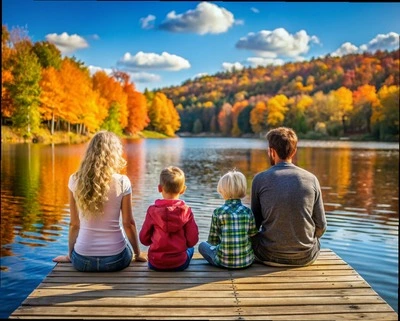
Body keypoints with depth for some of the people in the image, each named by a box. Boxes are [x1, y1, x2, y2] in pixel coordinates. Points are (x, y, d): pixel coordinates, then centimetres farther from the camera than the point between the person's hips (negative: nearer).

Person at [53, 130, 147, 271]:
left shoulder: (75, 180, -5)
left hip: (83, 259, 2)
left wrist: (70, 255, 16)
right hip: (115, 258, -2)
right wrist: (138, 254, 10)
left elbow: (74, 224, 1)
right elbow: (128, 223, -5)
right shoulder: (122, 182, -11)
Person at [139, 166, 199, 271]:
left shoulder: (152, 210, -10)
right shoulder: (186, 211, -11)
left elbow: (144, 239, -2)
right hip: (179, 264, -2)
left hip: (155, 264, 2)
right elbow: (192, 241, -8)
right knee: (190, 249, 31)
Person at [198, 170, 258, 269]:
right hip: (247, 261, 3)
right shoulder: (248, 211, -3)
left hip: (224, 261, -2)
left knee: (202, 245, 23)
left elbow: (212, 240, -3)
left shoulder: (218, 212, -10)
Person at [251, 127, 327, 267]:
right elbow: (321, 226, -1)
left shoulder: (260, 179, -8)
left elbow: (255, 223, 1)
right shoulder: (311, 179, -6)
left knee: (252, 238, 29)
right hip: (306, 257, 2)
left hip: (270, 256, -1)